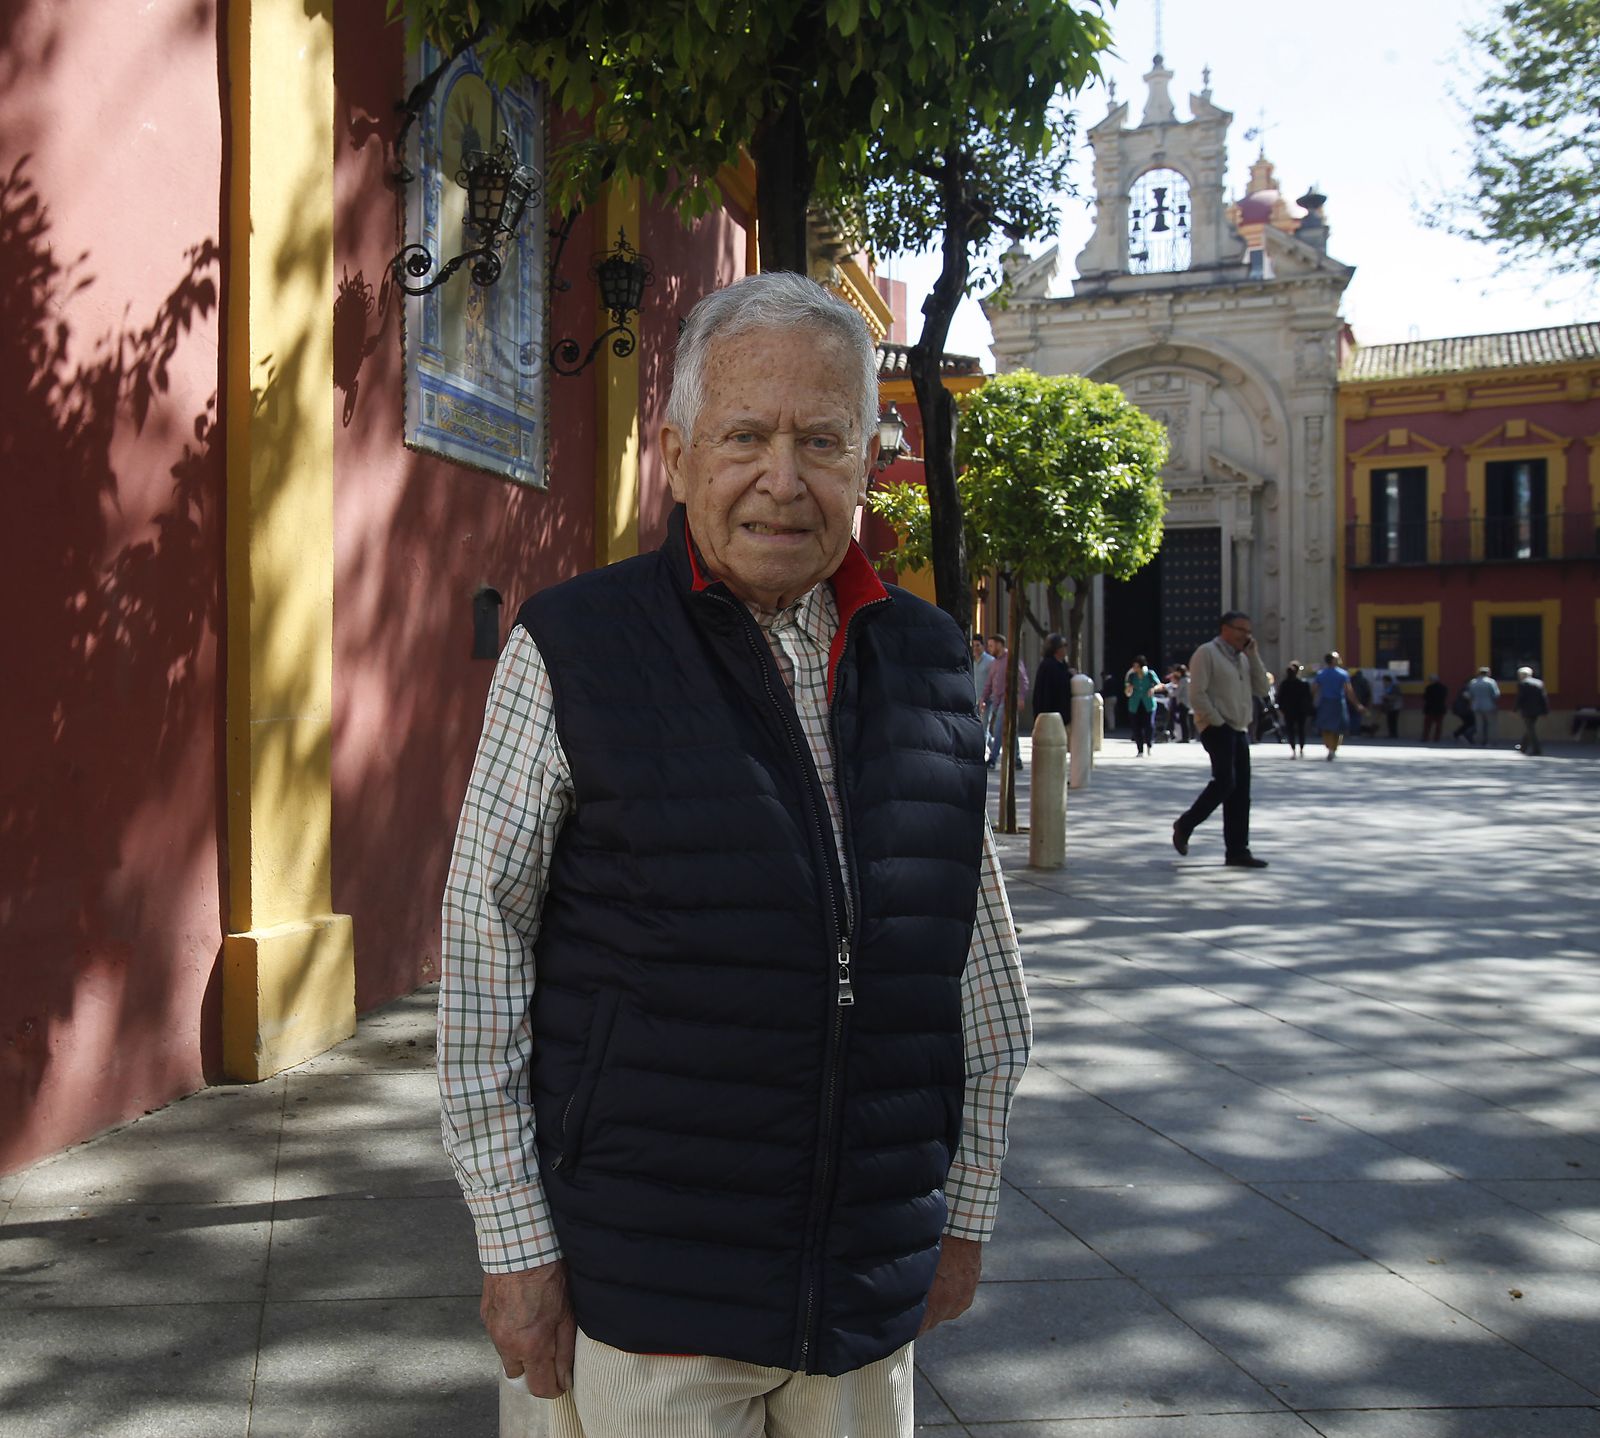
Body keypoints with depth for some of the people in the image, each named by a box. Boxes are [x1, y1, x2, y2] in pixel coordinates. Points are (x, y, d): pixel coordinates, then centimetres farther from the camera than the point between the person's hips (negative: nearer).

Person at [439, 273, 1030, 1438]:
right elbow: (483, 961, -7)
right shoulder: (571, 652, -7)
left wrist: (967, 1210, 13)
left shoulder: (929, 663, 4)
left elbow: (982, 968, 11)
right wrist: (519, 1250, -7)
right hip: (643, 1291, -3)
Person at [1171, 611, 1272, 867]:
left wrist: (1253, 655, 4)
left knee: (1240, 791, 4)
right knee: (1224, 782, -17)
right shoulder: (1207, 653, -5)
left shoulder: (1243, 658, 19)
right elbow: (1197, 694, -13)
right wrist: (1218, 722, -14)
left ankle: (1237, 851, 7)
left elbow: (1261, 688, 10)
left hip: (1240, 730, 8)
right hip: (1217, 729, -8)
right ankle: (1185, 825, 2)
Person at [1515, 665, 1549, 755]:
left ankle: (1537, 749, -9)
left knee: (1530, 729, -2)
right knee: (1529, 728, 18)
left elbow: (1520, 698, -13)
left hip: (1527, 710, -7)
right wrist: (1544, 711, 9)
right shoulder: (1539, 683, 10)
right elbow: (1544, 697, 7)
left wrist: (1516, 710, -4)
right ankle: (1523, 747, 28)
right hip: (1537, 710, 7)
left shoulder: (1522, 684, -9)